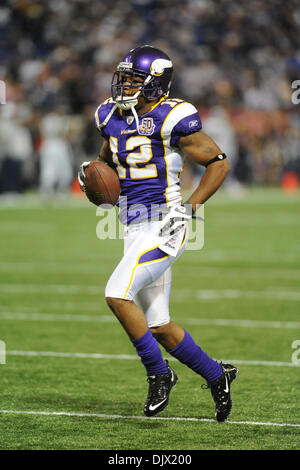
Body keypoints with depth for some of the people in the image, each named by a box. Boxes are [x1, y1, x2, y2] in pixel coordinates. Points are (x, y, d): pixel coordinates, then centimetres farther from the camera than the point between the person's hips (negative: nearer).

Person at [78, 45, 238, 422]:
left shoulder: (172, 118, -12)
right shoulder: (112, 116, 9)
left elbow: (219, 163, -6)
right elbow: (108, 159, 28)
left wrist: (187, 208, -13)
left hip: (163, 229, -8)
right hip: (136, 232, 8)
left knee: (117, 294, -21)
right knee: (158, 327, 8)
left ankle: (158, 373, -5)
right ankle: (216, 376, 26)